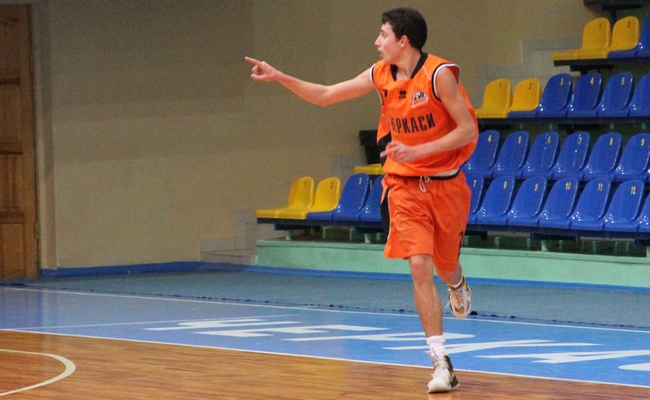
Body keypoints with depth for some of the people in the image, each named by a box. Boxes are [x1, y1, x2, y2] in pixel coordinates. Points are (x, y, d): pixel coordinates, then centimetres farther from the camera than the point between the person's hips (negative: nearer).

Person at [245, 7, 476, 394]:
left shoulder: (439, 74, -16)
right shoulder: (381, 75, 0)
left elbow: (468, 130, -17)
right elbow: (325, 95, 9)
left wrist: (417, 151, -23)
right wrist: (280, 78, -2)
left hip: (445, 184, -3)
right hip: (405, 186, 3)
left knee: (445, 266, 13)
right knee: (419, 266, -13)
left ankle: (458, 285, 55)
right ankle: (442, 363, -13)